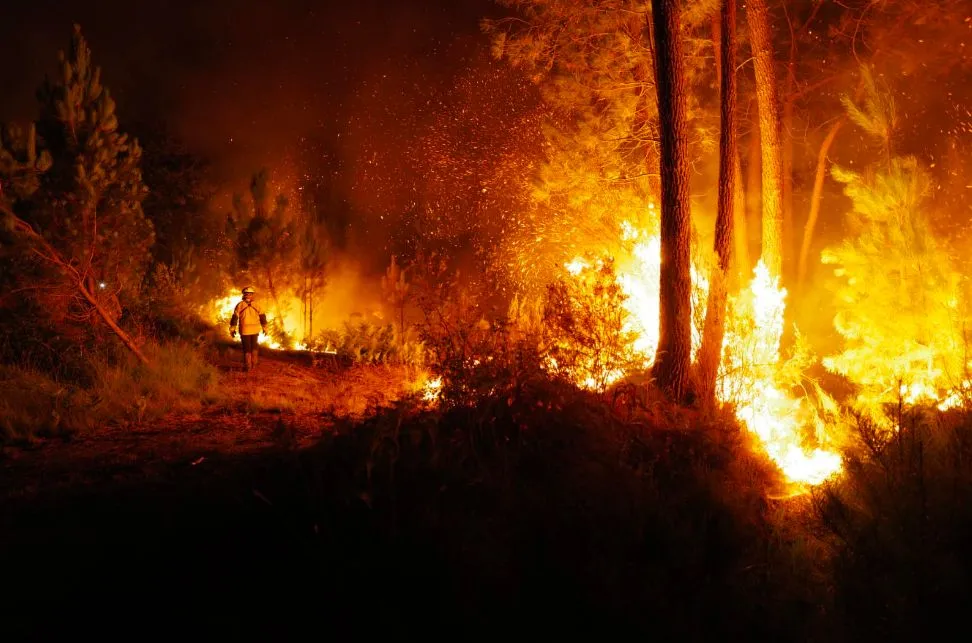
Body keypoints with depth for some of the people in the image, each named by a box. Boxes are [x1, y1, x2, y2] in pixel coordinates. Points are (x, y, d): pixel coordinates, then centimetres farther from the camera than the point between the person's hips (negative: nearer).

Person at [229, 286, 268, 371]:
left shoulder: (240, 305, -6)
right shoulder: (255, 305, 0)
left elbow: (235, 317, -8)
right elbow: (262, 316, 1)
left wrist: (232, 329, -2)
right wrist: (264, 327, 11)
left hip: (245, 330, -2)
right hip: (255, 330, 2)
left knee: (247, 348, 7)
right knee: (254, 347, 20)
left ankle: (248, 366, 8)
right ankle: (254, 363, 23)